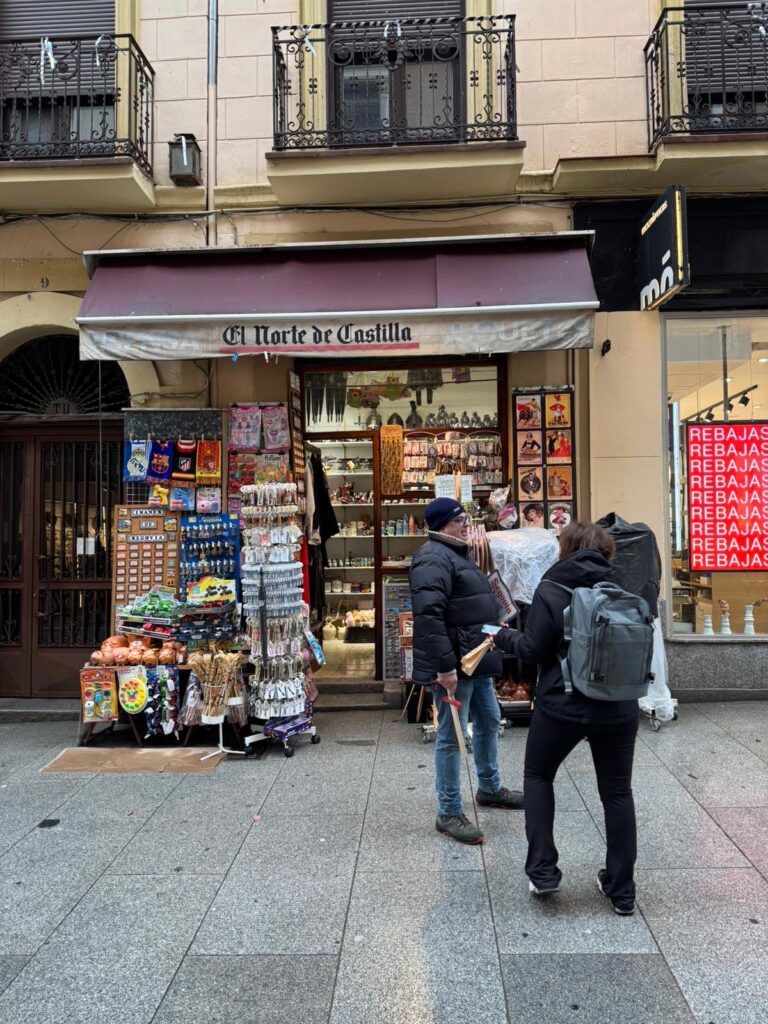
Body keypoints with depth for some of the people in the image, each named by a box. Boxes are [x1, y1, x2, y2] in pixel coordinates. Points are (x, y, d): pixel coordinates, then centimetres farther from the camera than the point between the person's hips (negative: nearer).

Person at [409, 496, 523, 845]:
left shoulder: (458, 553, 16)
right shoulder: (434, 559, -20)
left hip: (476, 660, 11)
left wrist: (486, 655, 24)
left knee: (489, 722, 23)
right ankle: (449, 813, 13)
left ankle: (490, 788, 42)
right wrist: (445, 666, -30)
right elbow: (428, 616, -29)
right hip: (454, 665, -11)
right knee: (452, 737, -1)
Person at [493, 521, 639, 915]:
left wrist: (503, 637, 6)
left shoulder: (551, 590, -11)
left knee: (537, 775, 20)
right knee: (617, 792, 16)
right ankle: (622, 890, 26)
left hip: (563, 704, -3)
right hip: (618, 707, 3)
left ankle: (542, 871, 17)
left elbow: (534, 650, -11)